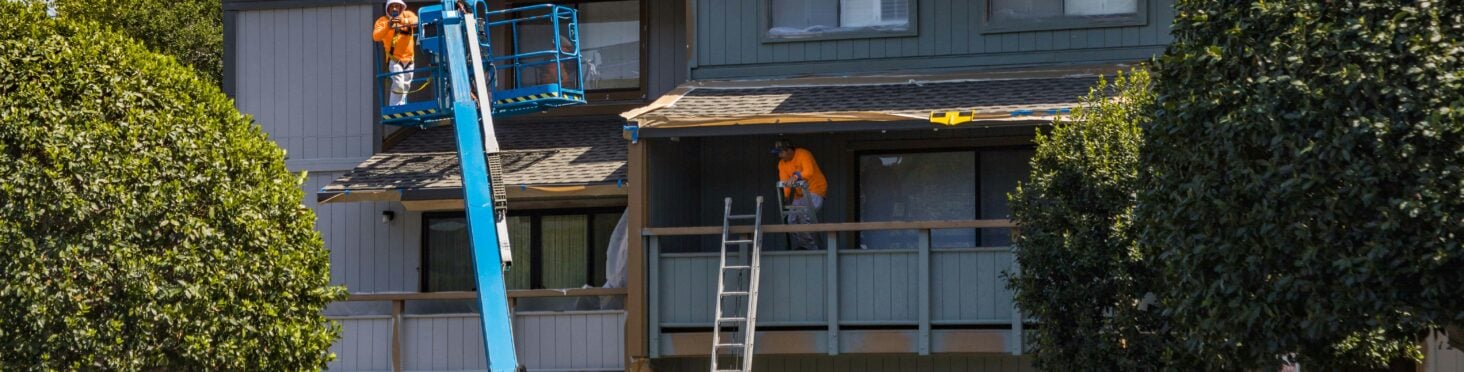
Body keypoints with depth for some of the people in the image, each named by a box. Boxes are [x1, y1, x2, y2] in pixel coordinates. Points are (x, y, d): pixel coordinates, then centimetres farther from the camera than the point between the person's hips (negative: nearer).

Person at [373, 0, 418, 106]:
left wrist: (403, 21, -37)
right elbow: (376, 36, -17)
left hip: (409, 58, 4)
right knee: (398, 84, -20)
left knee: (405, 87, 14)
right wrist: (388, 26, -32)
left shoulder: (407, 15, 4)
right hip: (394, 59, -4)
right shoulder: (383, 21, -2)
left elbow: (415, 21, -18)